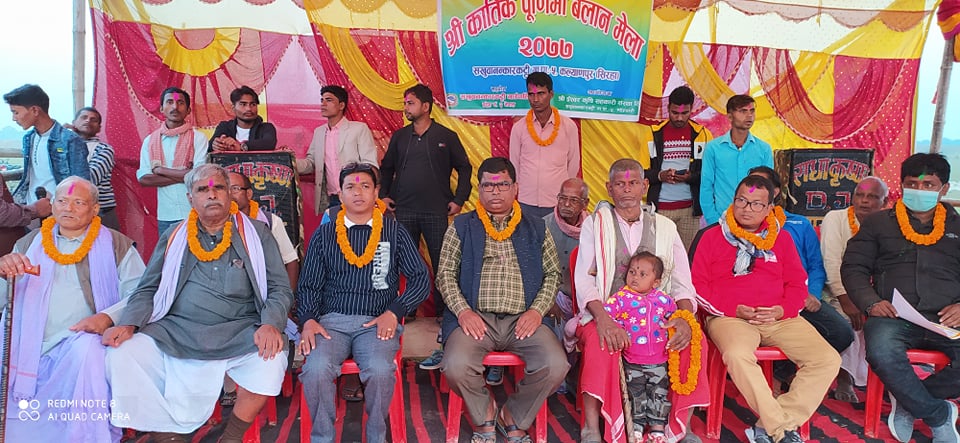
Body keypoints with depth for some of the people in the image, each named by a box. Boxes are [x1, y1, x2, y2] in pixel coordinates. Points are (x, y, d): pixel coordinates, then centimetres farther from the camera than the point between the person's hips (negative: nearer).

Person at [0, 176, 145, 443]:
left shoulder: (116, 245, 9)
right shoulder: (29, 244, 19)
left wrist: (107, 317, -21)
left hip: (81, 342, -2)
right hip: (29, 348, 2)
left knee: (88, 351, -34)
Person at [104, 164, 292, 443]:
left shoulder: (256, 234, 8)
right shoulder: (174, 238, 16)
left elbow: (280, 289, 3)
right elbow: (147, 290, 16)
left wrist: (270, 324, -16)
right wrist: (129, 324, -4)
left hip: (238, 334, -2)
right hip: (175, 333, 3)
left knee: (271, 358, -30)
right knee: (122, 355, -20)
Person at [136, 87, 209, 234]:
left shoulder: (198, 138, -1)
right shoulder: (150, 140, 9)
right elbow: (143, 178, -1)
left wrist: (160, 170, -4)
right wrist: (183, 175, -9)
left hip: (193, 214, -3)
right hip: (164, 215, 3)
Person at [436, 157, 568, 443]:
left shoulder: (536, 229, 16)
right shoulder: (461, 227, 13)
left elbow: (553, 274, 13)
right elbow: (445, 274, 8)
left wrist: (537, 310, -4)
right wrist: (463, 311, -8)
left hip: (523, 320, 1)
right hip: (476, 318, -1)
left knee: (555, 365, -24)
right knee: (456, 365, -29)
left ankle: (513, 416, 6)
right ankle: (484, 415, 6)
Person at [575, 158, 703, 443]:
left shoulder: (664, 227, 14)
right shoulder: (595, 224, 7)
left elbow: (682, 282, 8)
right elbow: (583, 279, -4)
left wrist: (685, 317, -14)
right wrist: (602, 317, -23)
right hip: (608, 315, -2)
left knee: (694, 338, -26)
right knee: (600, 340, -35)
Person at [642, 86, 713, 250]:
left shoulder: (702, 134, 5)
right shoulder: (653, 133, 5)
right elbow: (642, 172, 4)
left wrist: (690, 177, -15)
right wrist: (660, 175, -16)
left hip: (690, 207, 0)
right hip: (660, 207, 0)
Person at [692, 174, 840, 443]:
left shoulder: (781, 237, 17)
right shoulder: (712, 237, 8)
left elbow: (798, 282, 15)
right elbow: (698, 285, 3)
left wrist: (783, 309, -5)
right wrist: (734, 309, -10)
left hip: (780, 318, 4)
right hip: (729, 317, -4)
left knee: (828, 359, -17)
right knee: (737, 355, -36)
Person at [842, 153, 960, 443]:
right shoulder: (878, 222, 18)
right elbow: (853, 267, 11)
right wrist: (871, 302, -7)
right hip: (893, 317, -1)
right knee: (882, 353, -36)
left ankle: (909, 401, -5)